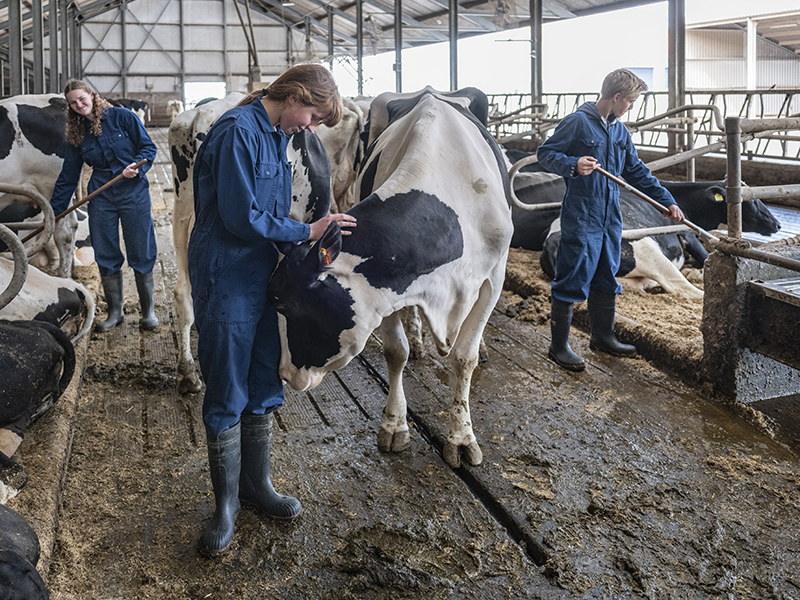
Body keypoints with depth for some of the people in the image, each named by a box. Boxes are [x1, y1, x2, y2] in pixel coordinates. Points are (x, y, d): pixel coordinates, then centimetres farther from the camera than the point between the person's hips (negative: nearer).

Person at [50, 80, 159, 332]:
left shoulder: (122, 117, -2)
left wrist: (138, 166, -20)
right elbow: (68, 177, 13)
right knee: (106, 256, 5)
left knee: (141, 253, 0)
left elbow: (148, 146, 0)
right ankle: (115, 311, 19)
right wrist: (53, 212, 11)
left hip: (134, 194, -4)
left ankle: (148, 311, 12)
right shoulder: (77, 134, 10)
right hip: (101, 198, 4)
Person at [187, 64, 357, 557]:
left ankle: (256, 484, 31)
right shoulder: (238, 131, -18)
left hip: (262, 276, 9)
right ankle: (226, 503, 17)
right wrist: (307, 232, -16)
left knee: (264, 387, 15)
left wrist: (304, 238, 4)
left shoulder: (277, 135, 10)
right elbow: (242, 217, -22)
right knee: (227, 395, 2)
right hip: (226, 281, -9)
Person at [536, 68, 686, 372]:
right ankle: (559, 346, 6)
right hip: (580, 218, -8)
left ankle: (603, 336, 31)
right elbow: (545, 153, -9)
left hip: (610, 218, 8)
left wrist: (667, 201, 17)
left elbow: (637, 172, 19)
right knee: (572, 280, -4)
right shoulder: (578, 122, -10)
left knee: (606, 279, 17)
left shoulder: (620, 130, 14)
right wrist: (573, 165, -27)